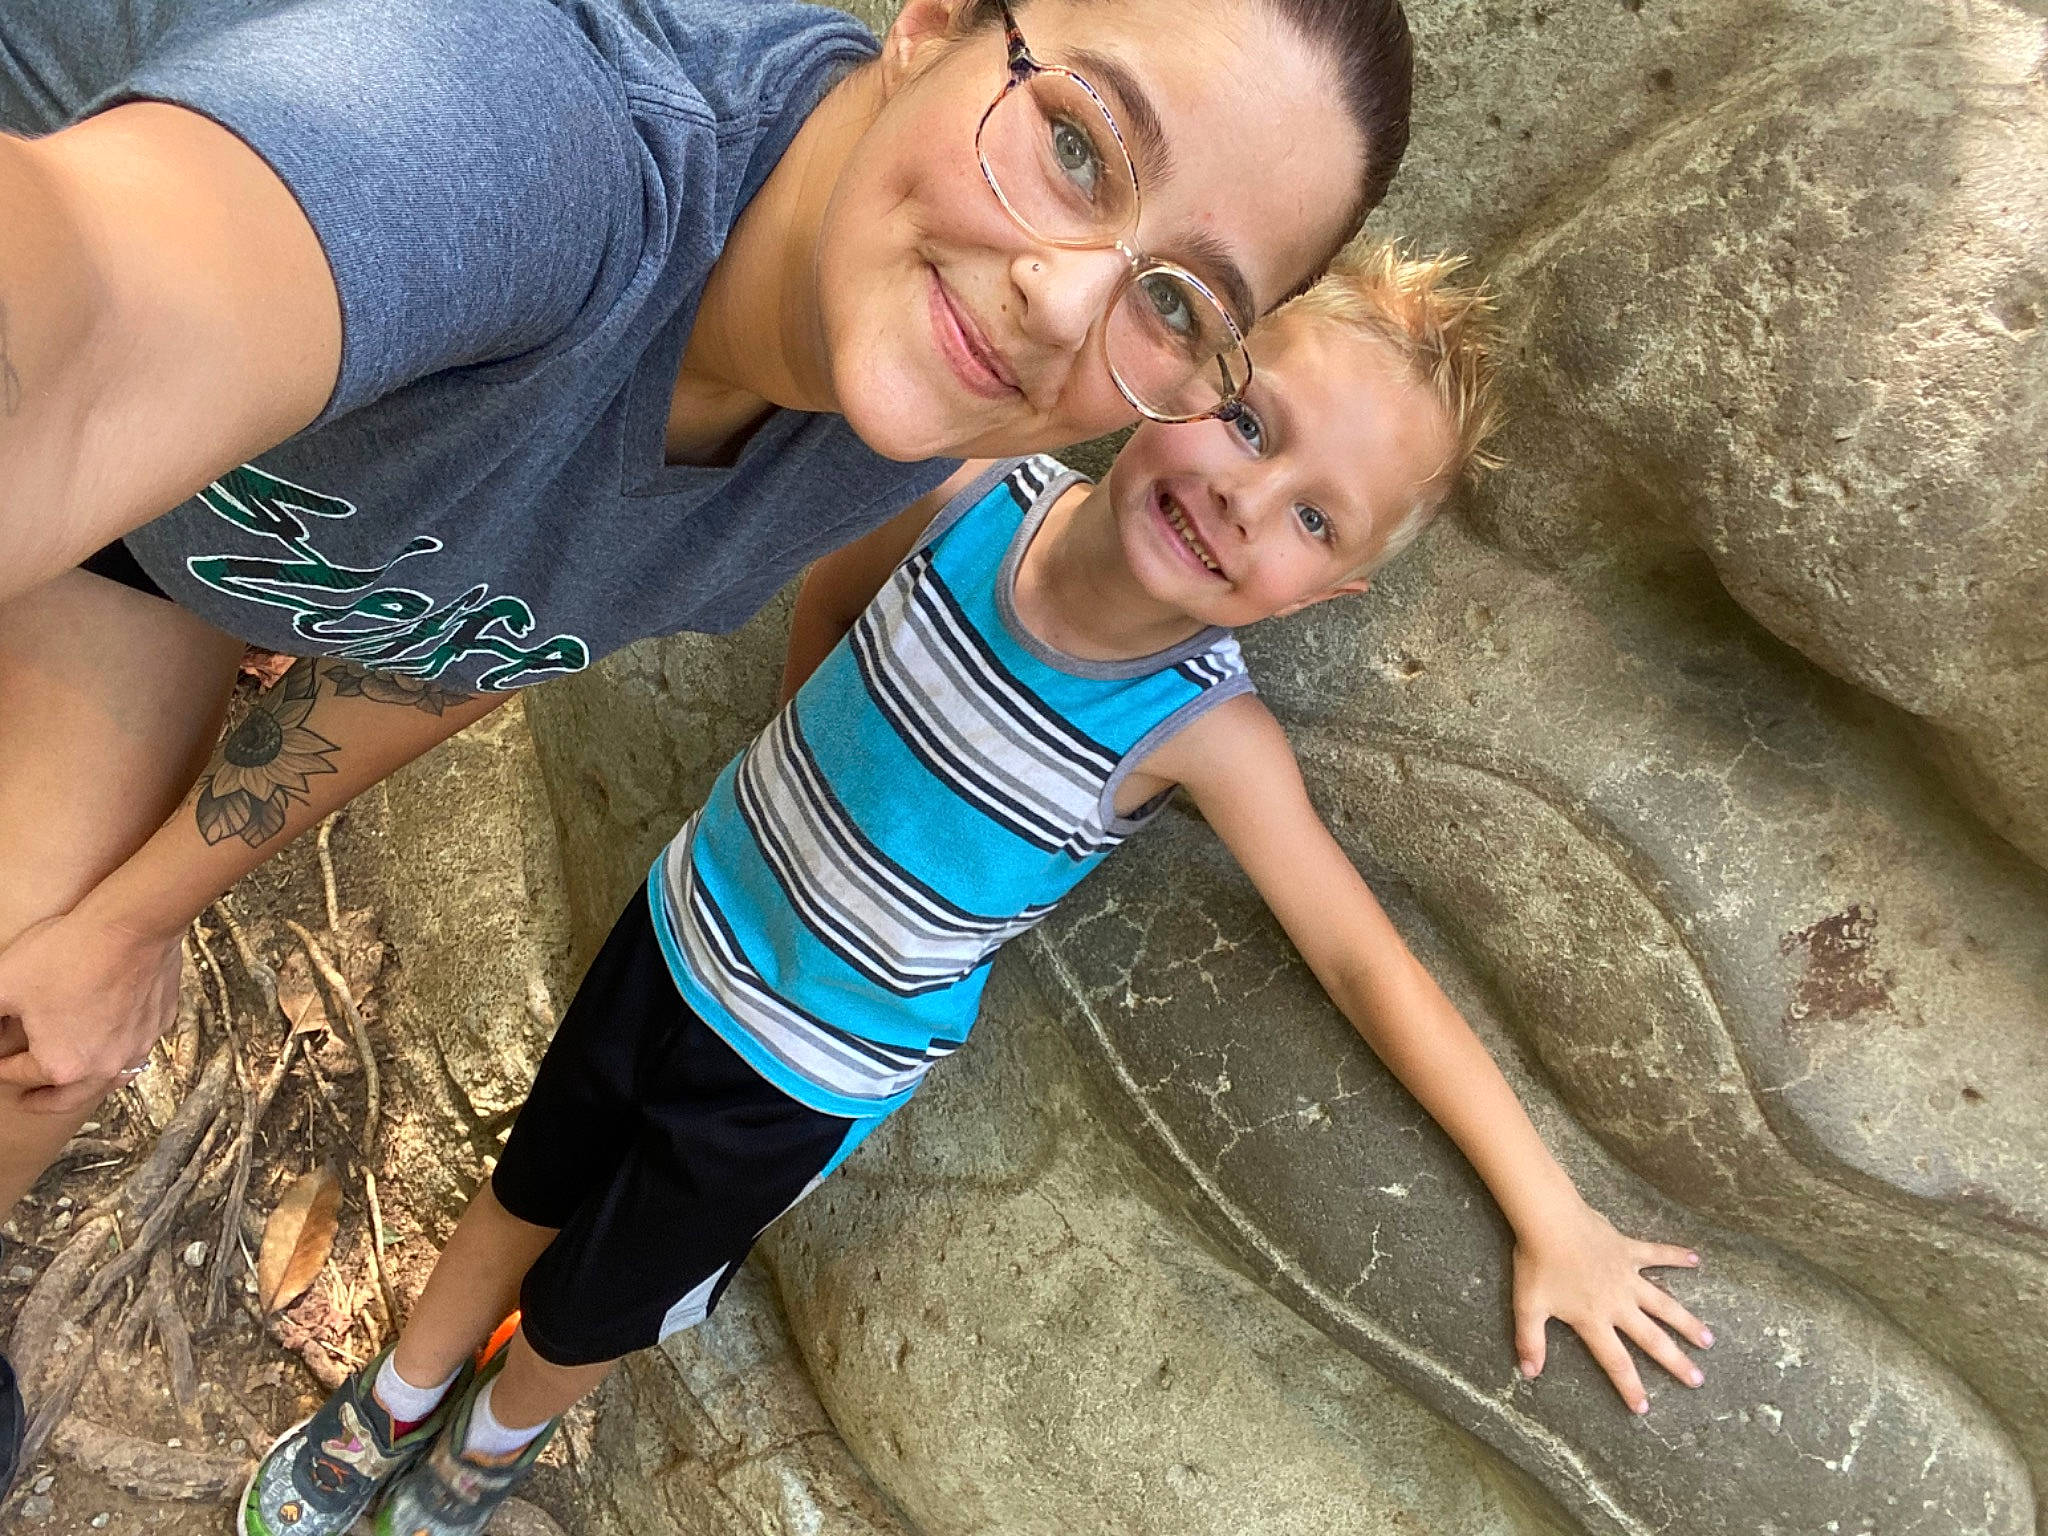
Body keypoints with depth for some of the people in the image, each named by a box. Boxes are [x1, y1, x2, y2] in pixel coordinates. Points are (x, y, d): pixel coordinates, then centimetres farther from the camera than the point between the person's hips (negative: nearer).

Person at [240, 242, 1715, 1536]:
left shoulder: (1200, 729, -30)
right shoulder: (987, 499, -22)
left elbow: (1365, 959, -24)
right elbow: (832, 591, 0)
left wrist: (1555, 1217, -23)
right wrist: (821, 774, 3)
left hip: (810, 1070, -2)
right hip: (688, 925, 3)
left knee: (588, 1313, 20)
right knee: (528, 1195, 25)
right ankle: (393, 1404, 57)